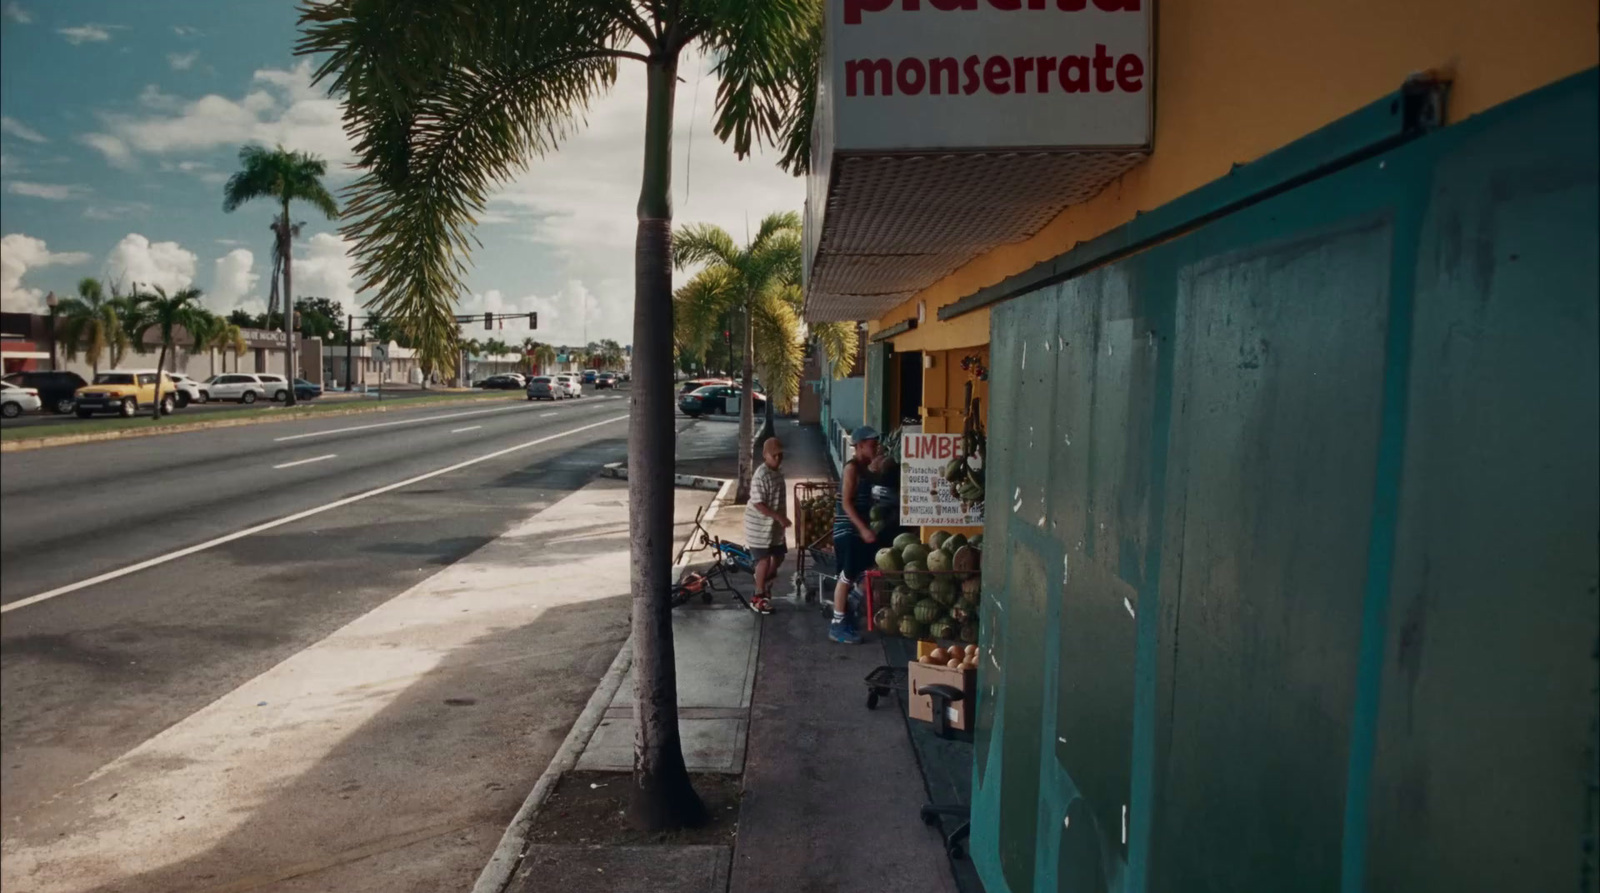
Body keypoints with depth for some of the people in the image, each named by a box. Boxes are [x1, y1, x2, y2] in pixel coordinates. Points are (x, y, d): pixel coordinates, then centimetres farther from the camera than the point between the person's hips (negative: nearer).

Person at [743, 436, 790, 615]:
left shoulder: (778, 470, 5)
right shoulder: (761, 476, -24)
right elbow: (758, 503, -26)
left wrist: (781, 519, 20)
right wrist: (779, 517, -27)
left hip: (775, 525, 9)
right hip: (760, 526, -9)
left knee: (779, 556, 18)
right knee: (764, 560, -3)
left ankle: (765, 581, 42)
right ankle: (758, 597, 10)